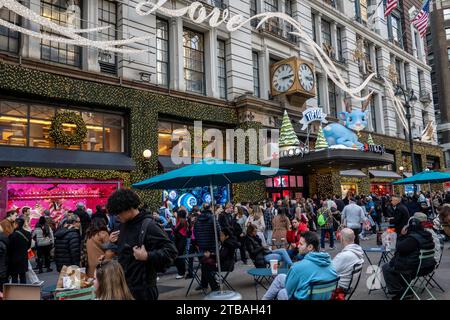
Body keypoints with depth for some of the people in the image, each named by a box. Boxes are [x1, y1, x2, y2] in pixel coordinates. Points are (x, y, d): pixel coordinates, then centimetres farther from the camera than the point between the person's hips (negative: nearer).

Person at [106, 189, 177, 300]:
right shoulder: (124, 224, 7)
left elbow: (171, 251, -21)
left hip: (142, 288, -8)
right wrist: (114, 242, 6)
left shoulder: (148, 226, -19)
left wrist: (147, 256, -29)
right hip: (123, 285, 8)